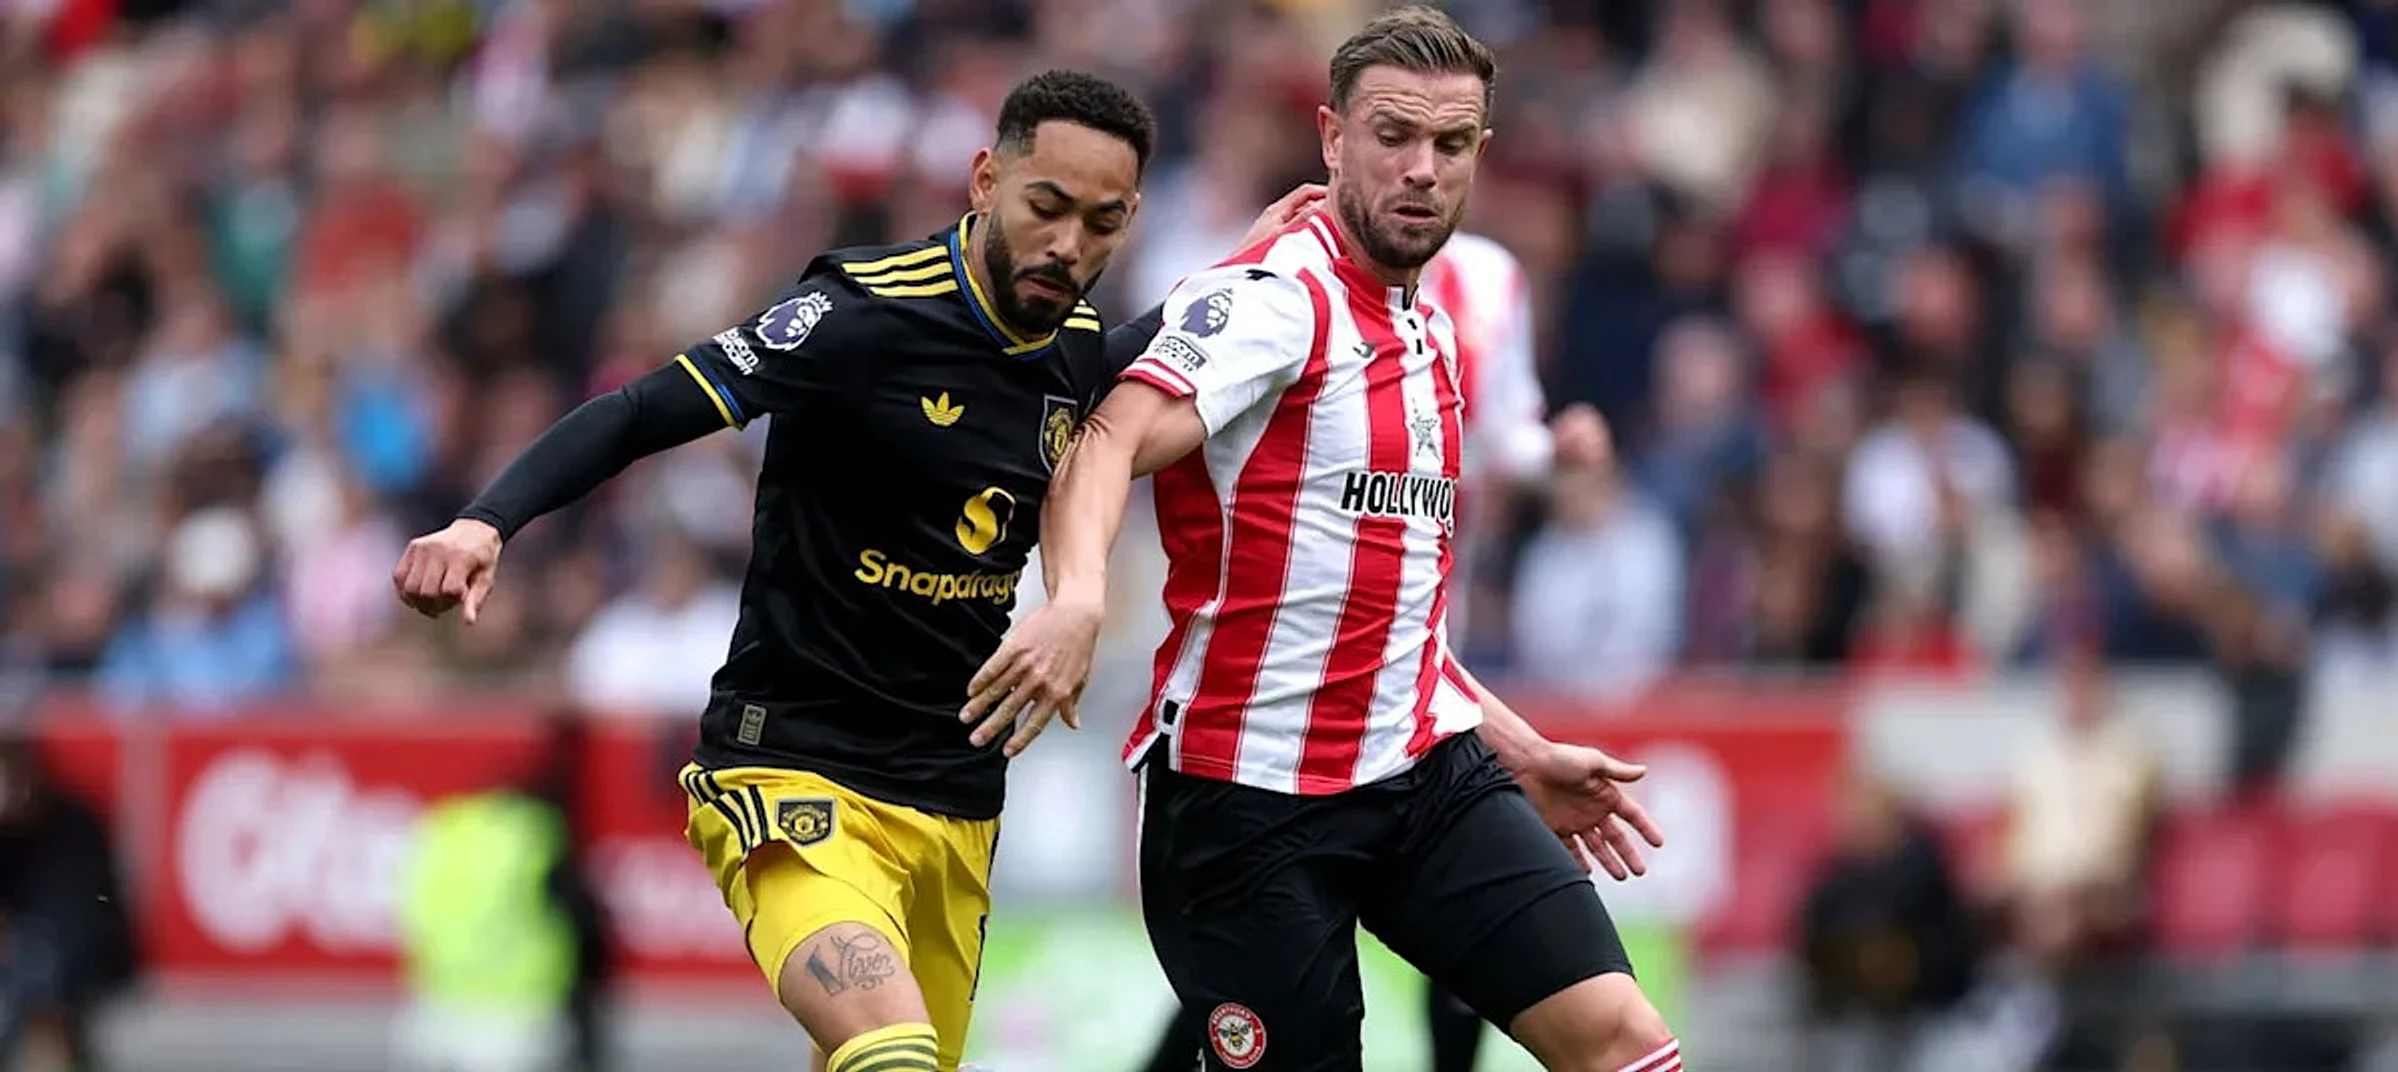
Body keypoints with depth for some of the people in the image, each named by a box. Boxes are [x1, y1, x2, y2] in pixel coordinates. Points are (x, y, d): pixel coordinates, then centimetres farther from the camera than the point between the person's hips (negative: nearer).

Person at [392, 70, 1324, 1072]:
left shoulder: (1080, 352, 6)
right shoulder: (866, 314, -16)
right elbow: (641, 414, -20)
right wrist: (487, 522, -34)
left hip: (958, 803, 8)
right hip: (795, 775, -8)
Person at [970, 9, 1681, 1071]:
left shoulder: (1431, 335, 16)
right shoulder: (1274, 297, -11)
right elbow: (1111, 441, -28)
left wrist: (1524, 754, 25)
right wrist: (1078, 598, -47)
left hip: (1429, 772, 7)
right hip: (1251, 794, -7)